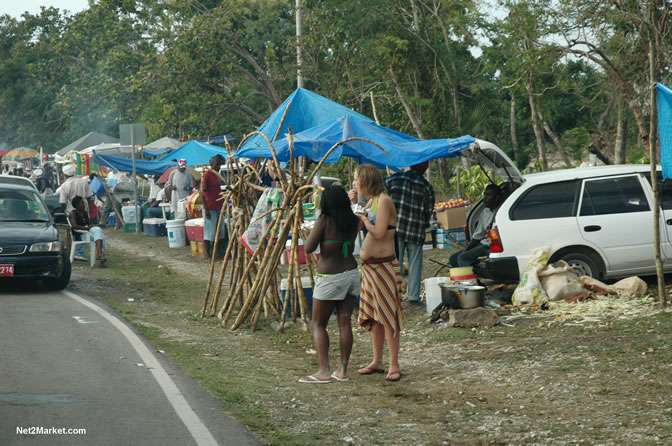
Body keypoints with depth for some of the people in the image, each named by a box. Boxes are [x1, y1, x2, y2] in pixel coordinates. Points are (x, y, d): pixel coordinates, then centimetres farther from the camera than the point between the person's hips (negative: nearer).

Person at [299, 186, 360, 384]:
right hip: (351, 274, 5)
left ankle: (324, 371, -4)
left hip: (329, 278, -5)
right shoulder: (353, 221, 1)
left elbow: (308, 248, -15)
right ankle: (342, 370, 9)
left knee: (319, 324, 3)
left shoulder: (325, 221, -14)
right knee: (345, 323, 8)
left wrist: (312, 232, 4)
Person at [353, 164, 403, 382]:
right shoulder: (371, 201, 12)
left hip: (384, 266, -9)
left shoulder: (384, 201, -14)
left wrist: (364, 218, -8)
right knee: (373, 315, 13)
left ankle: (394, 365, -4)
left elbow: (378, 232, -22)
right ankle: (377, 362, 20)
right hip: (369, 266, 9)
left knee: (387, 315, -7)